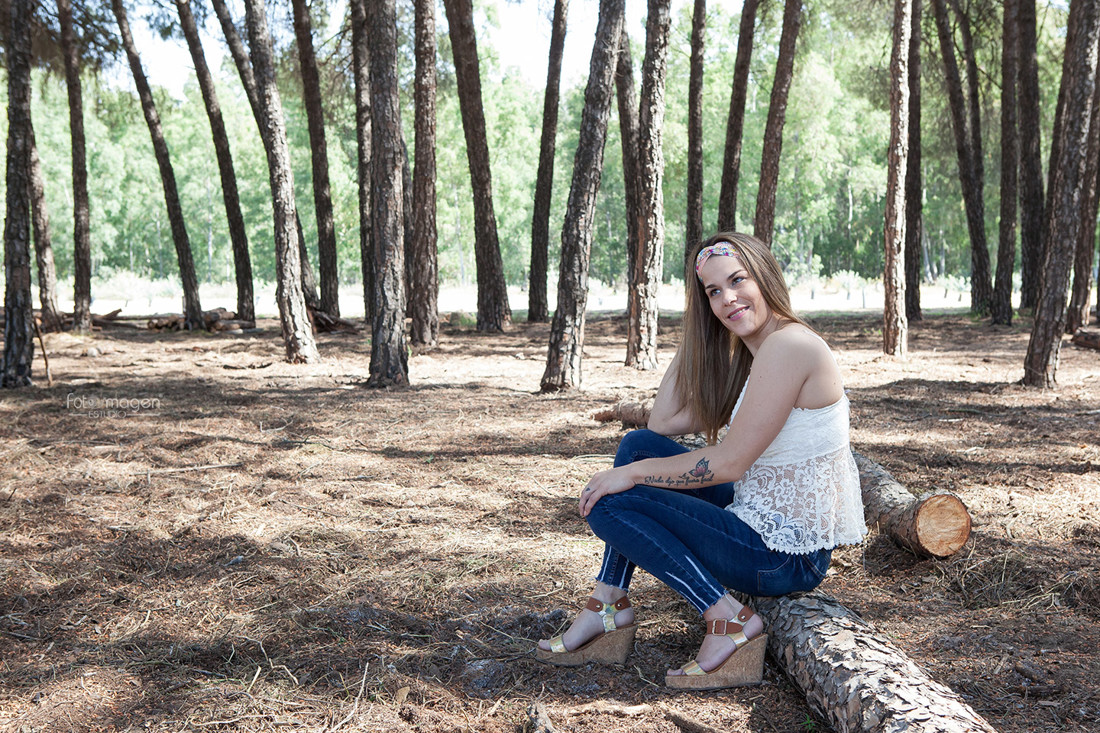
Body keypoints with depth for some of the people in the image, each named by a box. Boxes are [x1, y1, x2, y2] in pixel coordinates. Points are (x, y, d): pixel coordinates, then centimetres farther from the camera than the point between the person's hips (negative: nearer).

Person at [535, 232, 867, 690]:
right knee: (640, 445, 11)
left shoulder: (789, 345, -19)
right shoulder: (749, 355, 12)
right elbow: (664, 422, 12)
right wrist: (692, 336, 8)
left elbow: (728, 463, -20)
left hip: (786, 556, -10)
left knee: (608, 501, -8)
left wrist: (633, 474, -10)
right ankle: (608, 608, 10)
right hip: (769, 527, 10)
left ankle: (729, 622, -8)